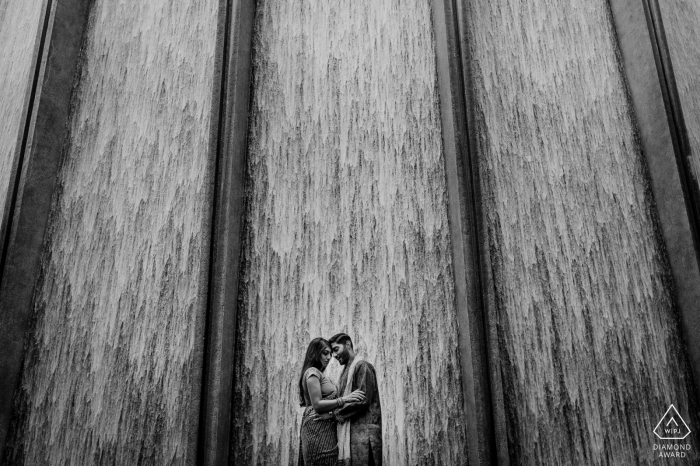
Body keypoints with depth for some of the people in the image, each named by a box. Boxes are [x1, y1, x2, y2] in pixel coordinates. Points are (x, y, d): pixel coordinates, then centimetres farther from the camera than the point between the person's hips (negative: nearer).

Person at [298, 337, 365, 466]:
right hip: (318, 428, -9)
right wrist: (344, 399, -21)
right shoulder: (312, 372, -8)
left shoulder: (318, 373, 21)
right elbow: (317, 405, -16)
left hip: (324, 428, 9)